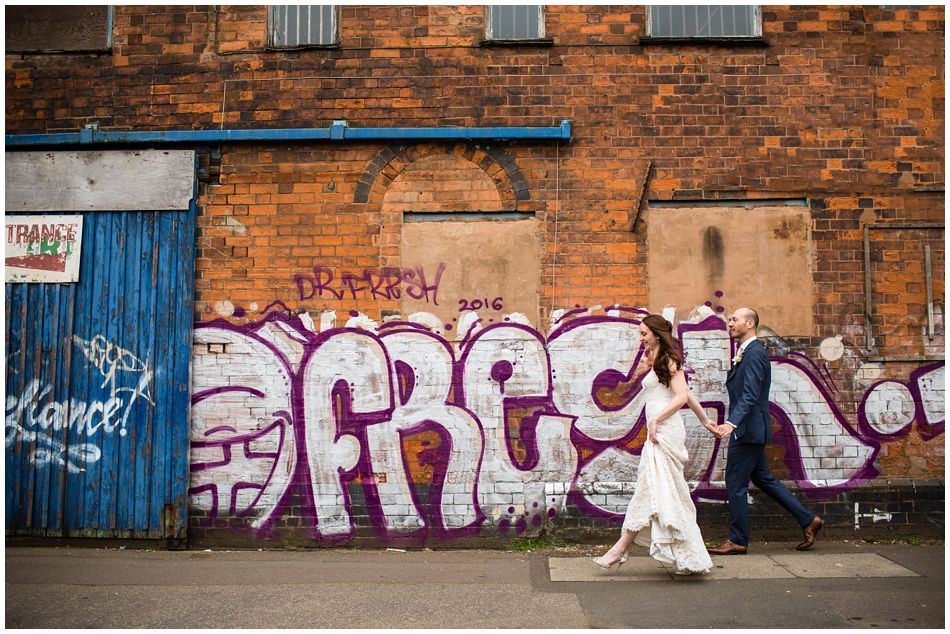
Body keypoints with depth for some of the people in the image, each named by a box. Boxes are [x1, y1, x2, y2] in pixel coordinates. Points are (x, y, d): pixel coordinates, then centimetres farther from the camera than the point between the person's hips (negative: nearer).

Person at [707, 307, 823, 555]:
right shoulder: (745, 353, 15)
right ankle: (808, 520, 26)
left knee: (735, 483, -2)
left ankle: (737, 540, 9)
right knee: (763, 479, 17)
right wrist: (731, 423, 24)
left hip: (748, 430, -10)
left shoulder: (755, 353, -15)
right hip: (747, 430, 10)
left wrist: (731, 423, -36)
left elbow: (750, 394, -26)